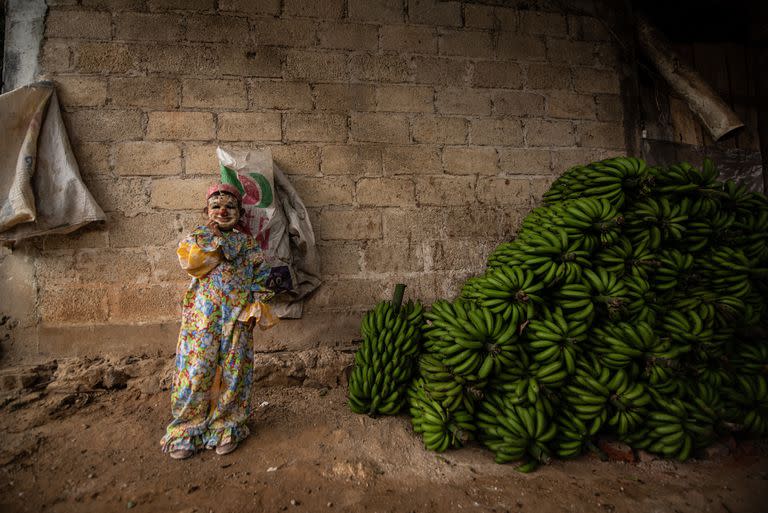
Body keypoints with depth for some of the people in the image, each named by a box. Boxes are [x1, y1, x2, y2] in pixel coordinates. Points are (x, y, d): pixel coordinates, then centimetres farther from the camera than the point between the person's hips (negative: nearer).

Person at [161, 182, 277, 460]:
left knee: (232, 372, 7)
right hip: (202, 317, -1)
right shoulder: (198, 236, 7)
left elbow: (260, 278, 7)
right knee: (196, 370, 2)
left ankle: (226, 426, 25)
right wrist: (216, 240, -11)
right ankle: (187, 427, 22)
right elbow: (190, 261, -14)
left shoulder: (248, 243, 9)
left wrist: (258, 305, -3)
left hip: (237, 319, 1)